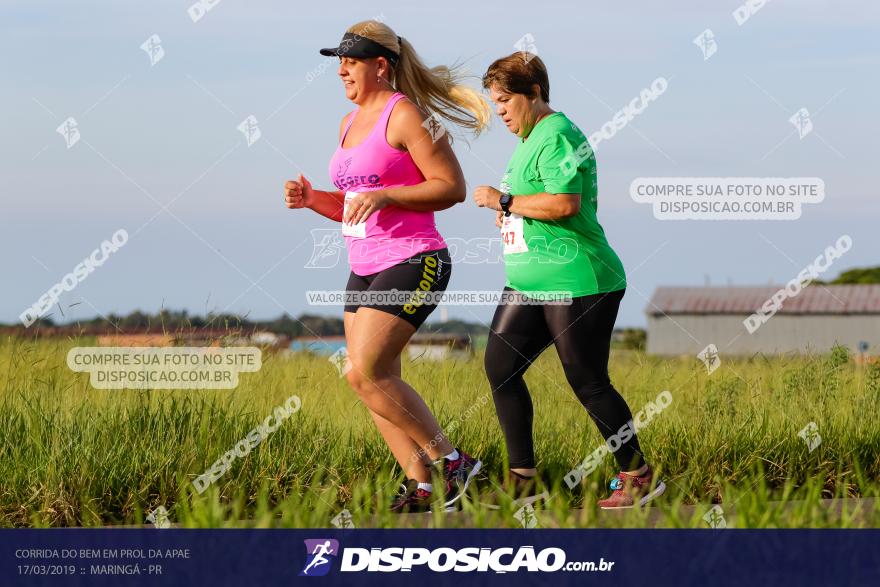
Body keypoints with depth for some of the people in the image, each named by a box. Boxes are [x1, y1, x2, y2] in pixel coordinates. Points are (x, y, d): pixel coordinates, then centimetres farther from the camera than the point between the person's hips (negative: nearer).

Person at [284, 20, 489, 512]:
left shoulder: (404, 113, -9)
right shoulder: (350, 124, 16)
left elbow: (452, 187, -13)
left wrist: (384, 195, -22)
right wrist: (311, 199, 5)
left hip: (413, 263, -9)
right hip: (366, 269, 9)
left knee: (365, 374, -17)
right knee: (379, 385, 4)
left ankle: (452, 461, -7)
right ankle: (421, 488, 9)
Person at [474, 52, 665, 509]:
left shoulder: (556, 136, -14)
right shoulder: (529, 139, 18)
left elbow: (565, 203, -26)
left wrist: (504, 201, -17)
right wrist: (510, 211, 12)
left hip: (575, 282, -10)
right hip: (527, 283, 10)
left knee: (588, 383, -5)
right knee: (500, 366, 4)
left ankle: (639, 478, 8)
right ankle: (521, 478, 10)